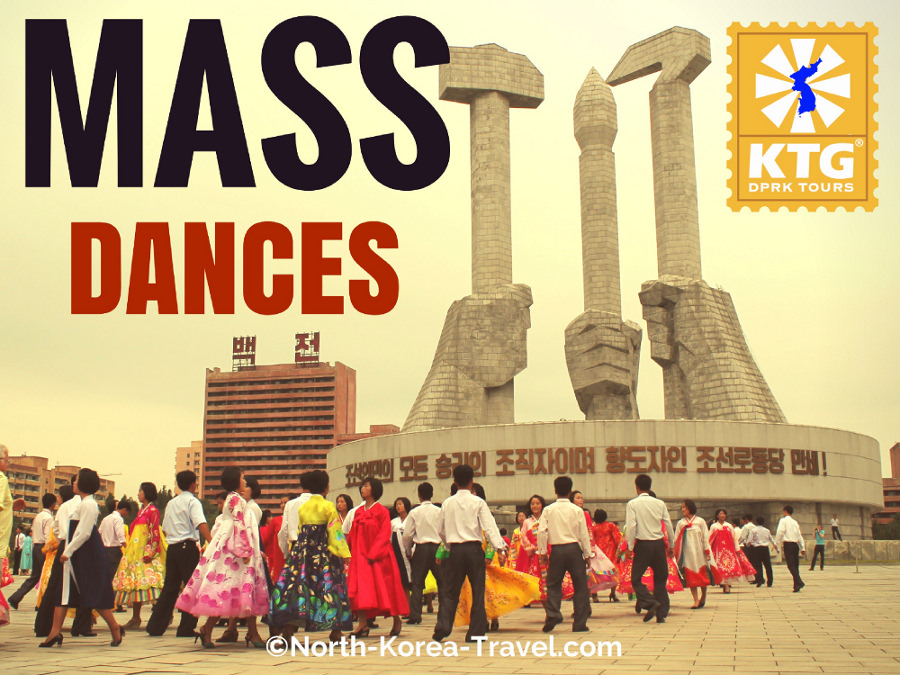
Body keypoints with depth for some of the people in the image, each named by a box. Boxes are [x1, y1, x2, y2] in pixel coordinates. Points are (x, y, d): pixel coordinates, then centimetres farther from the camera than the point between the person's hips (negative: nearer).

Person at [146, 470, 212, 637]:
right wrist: (211, 543, -31)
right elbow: (201, 524, -21)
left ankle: (155, 626, 11)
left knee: (170, 587, 12)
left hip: (171, 547, 7)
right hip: (188, 547, -7)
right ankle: (186, 628, -2)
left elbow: (165, 528, 19)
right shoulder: (193, 501, -4)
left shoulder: (171, 503, 17)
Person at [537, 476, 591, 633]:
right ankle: (580, 623, 5)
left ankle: (552, 614, -10)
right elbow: (584, 533, 0)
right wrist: (587, 554, 7)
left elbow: (542, 531, -5)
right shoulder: (577, 510, -1)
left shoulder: (548, 510, 0)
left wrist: (542, 551, 4)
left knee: (553, 584, 11)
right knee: (580, 585, 5)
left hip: (556, 550, 1)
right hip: (574, 549, -1)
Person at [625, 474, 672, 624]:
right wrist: (671, 546, 16)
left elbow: (631, 526, -12)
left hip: (643, 545, -3)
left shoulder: (632, 504, -4)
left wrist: (630, 547, -6)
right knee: (660, 579, 11)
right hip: (659, 544, 4)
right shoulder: (660, 503, 5)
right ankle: (661, 614, 9)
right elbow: (668, 525, 7)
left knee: (636, 579, 5)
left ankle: (650, 603, -16)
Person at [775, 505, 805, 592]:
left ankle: (799, 582, -28)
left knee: (791, 565, -11)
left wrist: (776, 543, -6)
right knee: (795, 566, 9)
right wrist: (802, 548, 20)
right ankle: (796, 586, 9)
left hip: (788, 544, -6)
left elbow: (780, 532, -13)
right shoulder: (795, 522, 17)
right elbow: (799, 536, 17)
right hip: (796, 544, 6)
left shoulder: (783, 520, -1)